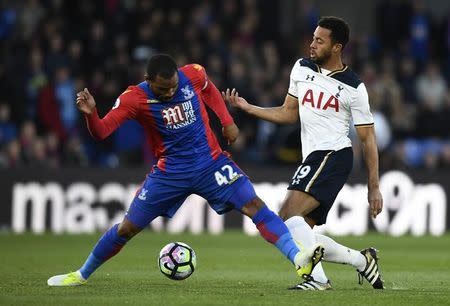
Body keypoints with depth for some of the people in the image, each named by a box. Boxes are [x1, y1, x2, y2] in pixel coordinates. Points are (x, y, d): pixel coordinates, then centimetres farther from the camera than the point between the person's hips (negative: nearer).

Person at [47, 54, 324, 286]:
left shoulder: (194, 75, -10)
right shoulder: (135, 98, -17)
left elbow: (210, 91, 15)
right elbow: (101, 131, -24)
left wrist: (227, 121, 6)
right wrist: (90, 113, -44)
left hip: (211, 162, 1)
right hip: (169, 172, -1)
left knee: (254, 205, -19)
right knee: (127, 228, 6)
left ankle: (298, 259, -25)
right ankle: (81, 275, 26)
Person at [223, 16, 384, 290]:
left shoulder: (353, 88, -6)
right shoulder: (302, 68, 10)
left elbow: (368, 138, -2)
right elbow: (289, 113, 21)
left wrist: (374, 188, -4)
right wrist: (247, 107, 12)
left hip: (333, 154, -8)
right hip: (313, 158, 8)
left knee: (288, 214, -24)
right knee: (299, 236, 5)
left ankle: (317, 278, -21)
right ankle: (362, 260, 19)